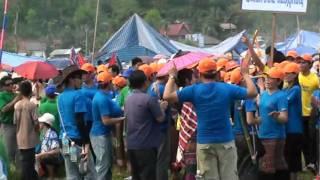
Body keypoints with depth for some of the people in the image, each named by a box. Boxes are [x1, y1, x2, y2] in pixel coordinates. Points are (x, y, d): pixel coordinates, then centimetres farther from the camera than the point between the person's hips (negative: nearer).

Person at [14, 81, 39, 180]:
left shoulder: (17, 105, 1)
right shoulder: (32, 105, -14)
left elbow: (15, 121, 6)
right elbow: (36, 122, -14)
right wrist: (37, 132, 3)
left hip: (20, 138, 5)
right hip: (30, 138, -5)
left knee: (24, 160, 14)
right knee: (28, 161, 0)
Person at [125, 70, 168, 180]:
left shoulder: (128, 99, 8)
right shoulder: (149, 99, -15)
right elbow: (160, 118, -12)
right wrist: (162, 107, 10)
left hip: (131, 144, 7)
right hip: (146, 145, -7)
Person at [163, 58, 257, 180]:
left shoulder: (194, 90, -7)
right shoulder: (227, 88, -4)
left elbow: (167, 96, -9)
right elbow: (253, 92, 4)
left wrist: (172, 77, 4)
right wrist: (245, 74, 16)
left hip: (204, 143, 0)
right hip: (226, 142, 0)